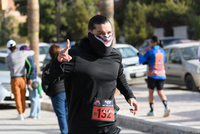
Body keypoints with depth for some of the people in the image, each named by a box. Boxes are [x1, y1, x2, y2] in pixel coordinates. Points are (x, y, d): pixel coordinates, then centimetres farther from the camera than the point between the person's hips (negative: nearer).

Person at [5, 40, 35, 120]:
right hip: (23, 78, 2)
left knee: (17, 98, 2)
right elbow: (32, 52, 18)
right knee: (23, 97, 14)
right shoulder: (22, 53, -3)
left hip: (14, 79, -2)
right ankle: (23, 113, 19)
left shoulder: (7, 58, -5)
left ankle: (20, 115, -1)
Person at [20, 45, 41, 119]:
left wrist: (30, 79, -23)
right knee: (36, 98, 10)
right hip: (34, 79, 10)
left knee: (33, 98, -8)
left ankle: (33, 115, -6)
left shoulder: (27, 58, -12)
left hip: (31, 80, -10)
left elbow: (31, 67, -24)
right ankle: (37, 114, 13)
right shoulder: (31, 57, 17)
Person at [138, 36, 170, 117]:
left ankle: (152, 110, 13)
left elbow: (141, 60, -5)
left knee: (150, 92, 11)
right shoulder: (162, 51, 10)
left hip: (152, 75, -5)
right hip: (162, 74, 5)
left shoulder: (150, 52, -10)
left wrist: (139, 55, 17)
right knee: (160, 92, 5)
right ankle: (166, 106, -20)